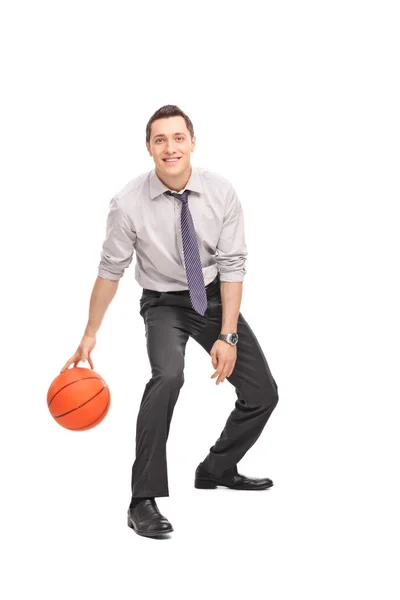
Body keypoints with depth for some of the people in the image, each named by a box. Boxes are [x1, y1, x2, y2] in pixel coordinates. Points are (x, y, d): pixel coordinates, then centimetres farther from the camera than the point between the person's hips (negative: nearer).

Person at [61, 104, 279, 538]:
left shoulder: (221, 193, -15)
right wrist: (90, 335, -4)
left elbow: (232, 267, -11)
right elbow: (111, 270, -7)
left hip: (214, 297, 3)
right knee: (168, 376, -32)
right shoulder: (129, 204, -19)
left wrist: (227, 336, -17)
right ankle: (143, 501, -23)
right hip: (164, 303, -3)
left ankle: (217, 471, 26)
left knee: (262, 393, -1)